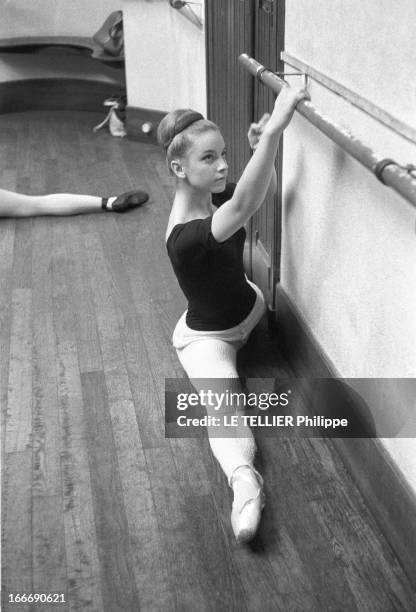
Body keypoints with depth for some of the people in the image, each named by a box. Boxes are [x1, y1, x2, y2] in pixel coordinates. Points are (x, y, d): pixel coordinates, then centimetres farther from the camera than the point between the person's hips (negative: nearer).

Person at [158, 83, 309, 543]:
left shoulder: (210, 195, -12)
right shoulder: (186, 236, -38)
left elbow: (264, 191, 4)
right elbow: (246, 205, -56)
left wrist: (264, 149, -19)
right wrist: (275, 129, -65)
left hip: (246, 308, 10)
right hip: (207, 336, -10)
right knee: (225, 411, -31)